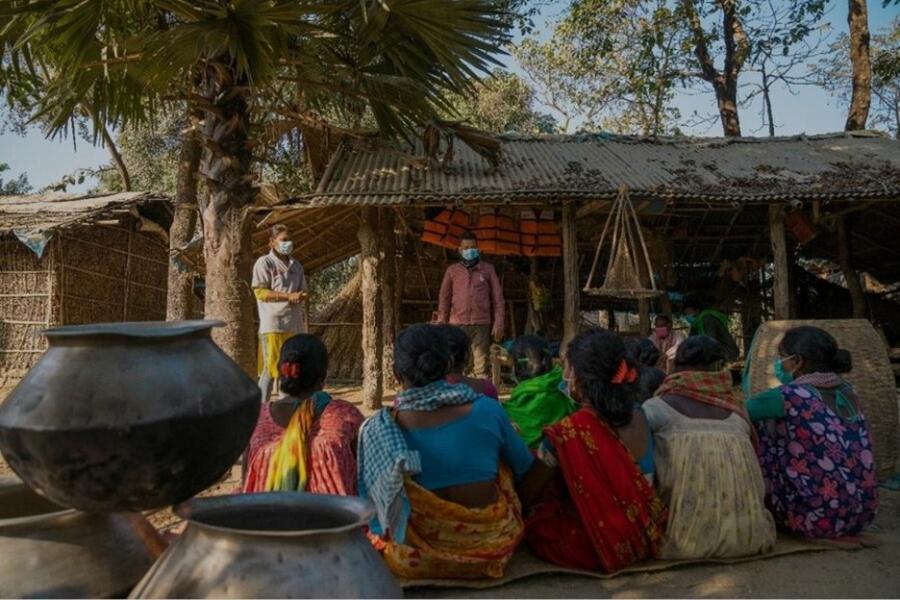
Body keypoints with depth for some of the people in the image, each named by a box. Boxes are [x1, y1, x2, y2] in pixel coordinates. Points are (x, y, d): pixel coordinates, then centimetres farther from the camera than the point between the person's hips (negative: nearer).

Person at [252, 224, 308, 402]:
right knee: (271, 367, -7)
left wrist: (301, 296, 4)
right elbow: (260, 292, -8)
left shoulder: (296, 266, 18)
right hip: (273, 325, -6)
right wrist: (288, 296, -14)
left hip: (295, 324, 6)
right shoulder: (264, 263, 0)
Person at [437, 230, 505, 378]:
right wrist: (441, 324, 3)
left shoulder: (488, 269, 10)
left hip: (481, 324, -1)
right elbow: (444, 298, 10)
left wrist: (498, 322, 0)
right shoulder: (452, 270, 11)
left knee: (481, 366, -1)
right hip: (457, 324, 1)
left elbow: (497, 297, 7)